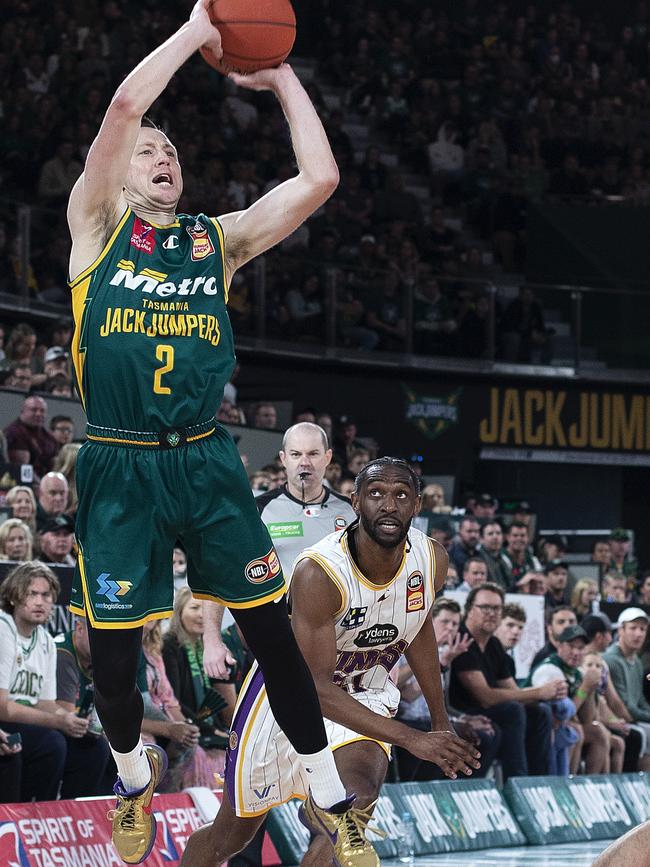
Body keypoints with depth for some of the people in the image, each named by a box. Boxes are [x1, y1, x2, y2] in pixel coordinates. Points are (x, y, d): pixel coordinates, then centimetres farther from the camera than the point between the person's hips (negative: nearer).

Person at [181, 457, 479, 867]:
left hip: (365, 693, 3)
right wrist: (413, 739, -36)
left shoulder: (432, 560, -16)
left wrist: (442, 723, 12)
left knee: (362, 782, -32)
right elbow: (316, 687, -32)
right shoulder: (318, 573, -33)